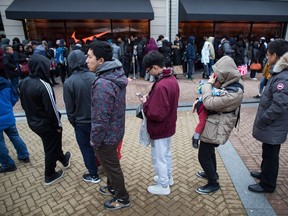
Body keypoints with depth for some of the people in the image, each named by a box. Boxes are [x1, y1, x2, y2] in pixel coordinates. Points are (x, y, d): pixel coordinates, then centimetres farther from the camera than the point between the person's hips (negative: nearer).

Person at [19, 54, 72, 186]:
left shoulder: (24, 83, -2)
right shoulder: (44, 85, -27)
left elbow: (24, 104, 9)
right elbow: (51, 109, -24)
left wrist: (32, 116, 20)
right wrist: (58, 125, -11)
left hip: (32, 122, 8)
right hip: (47, 124, -8)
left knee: (52, 144, 28)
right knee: (51, 149, 12)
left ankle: (64, 159, 51)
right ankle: (50, 176, 29)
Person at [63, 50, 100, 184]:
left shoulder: (69, 82, -18)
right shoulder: (94, 77, -13)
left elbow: (69, 107, -9)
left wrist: (72, 122, 8)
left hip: (81, 122, -3)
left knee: (86, 148, 14)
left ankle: (93, 175, 27)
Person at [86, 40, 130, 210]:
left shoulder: (103, 84, -31)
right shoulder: (117, 75, -1)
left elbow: (101, 119, -27)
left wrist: (95, 140, -12)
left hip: (106, 136, -9)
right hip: (116, 130, 9)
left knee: (111, 167, 13)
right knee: (112, 164, 28)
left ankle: (122, 198, 35)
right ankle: (112, 187, 51)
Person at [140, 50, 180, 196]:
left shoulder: (161, 86, -31)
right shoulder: (172, 79, -1)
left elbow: (156, 114, -31)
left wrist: (145, 103, -15)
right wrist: (151, 99, 0)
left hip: (159, 129, -9)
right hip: (168, 126, 9)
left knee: (159, 158, 11)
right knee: (166, 154, 26)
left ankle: (163, 186, 31)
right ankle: (168, 178, 46)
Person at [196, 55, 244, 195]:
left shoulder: (234, 93, -29)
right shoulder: (229, 83, 0)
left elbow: (209, 103, -32)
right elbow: (215, 98, 13)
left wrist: (209, 84, -21)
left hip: (217, 127, -10)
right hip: (213, 123, 10)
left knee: (203, 155, 1)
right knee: (209, 150, 26)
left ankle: (213, 183, 21)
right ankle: (212, 173, 48)